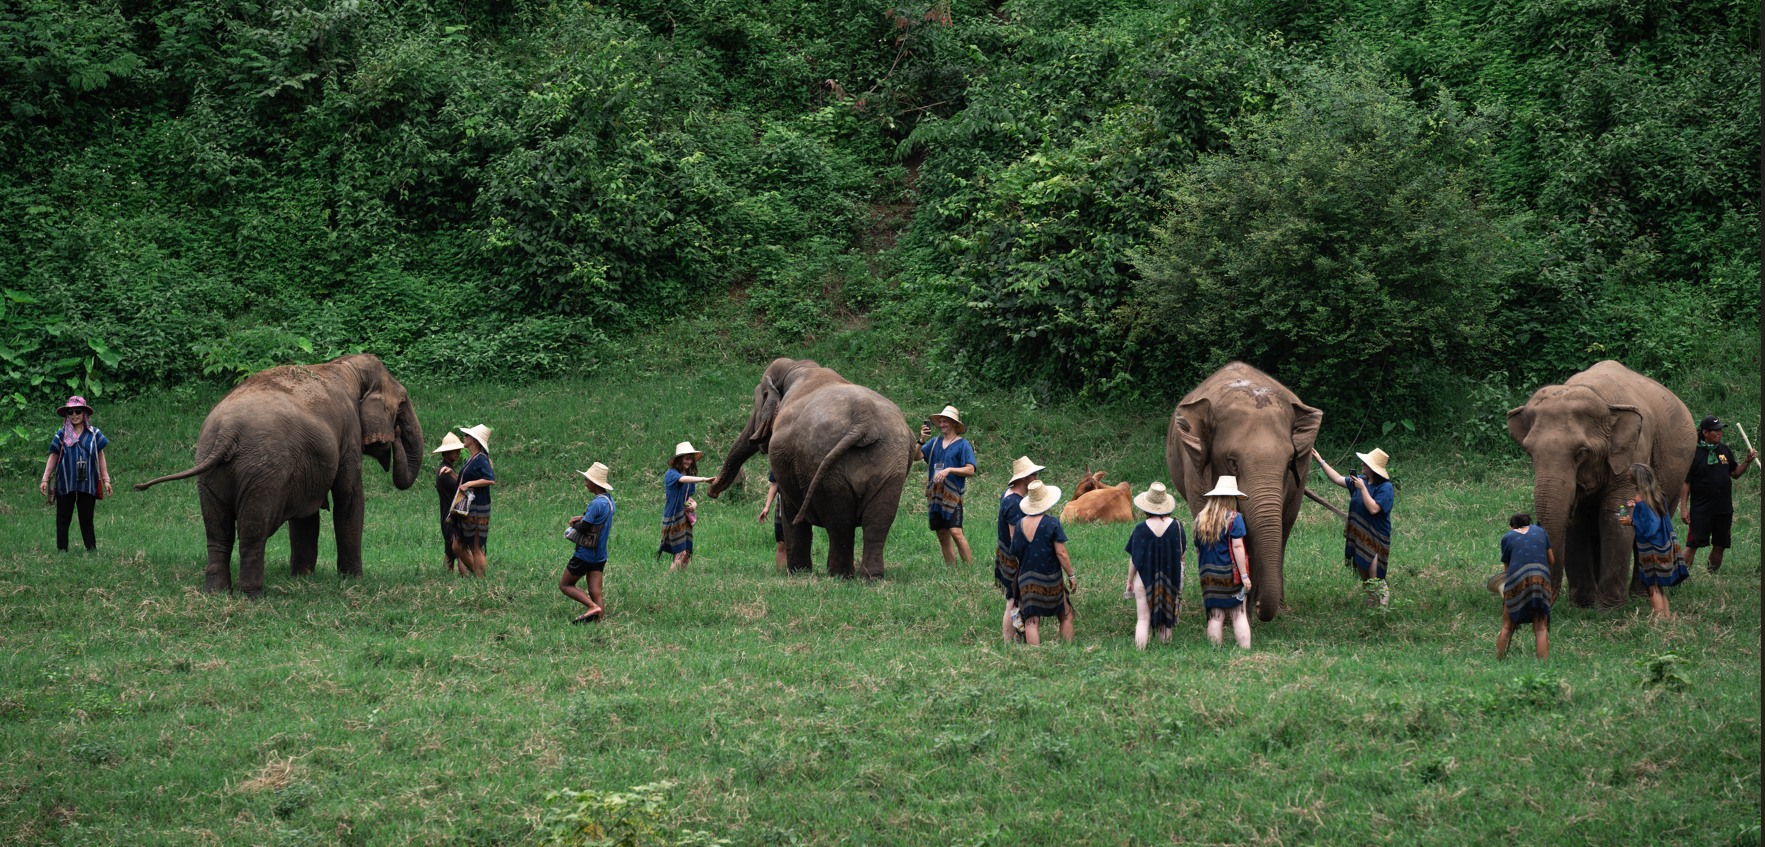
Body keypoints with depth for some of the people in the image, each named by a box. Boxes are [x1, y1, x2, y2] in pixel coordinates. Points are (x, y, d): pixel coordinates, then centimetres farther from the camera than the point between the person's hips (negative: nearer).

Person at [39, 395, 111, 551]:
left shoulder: (94, 434, 6)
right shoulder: (61, 435, 4)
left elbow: (101, 458, 8)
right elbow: (52, 458, 5)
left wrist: (106, 480, 6)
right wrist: (45, 479, -1)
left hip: (87, 484, 0)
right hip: (65, 484, 0)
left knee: (86, 520, 4)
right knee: (63, 520, 2)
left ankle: (92, 551, 5)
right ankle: (62, 551, 6)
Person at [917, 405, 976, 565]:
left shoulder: (962, 444, -3)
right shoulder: (934, 442, 11)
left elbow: (970, 470, -8)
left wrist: (949, 470, -18)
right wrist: (921, 440, -11)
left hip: (952, 495, -6)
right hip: (934, 495, 6)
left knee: (955, 532, -16)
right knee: (942, 534, 7)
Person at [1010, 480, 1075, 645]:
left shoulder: (1021, 524, 1)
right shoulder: (1052, 523, -12)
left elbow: (1015, 554, 6)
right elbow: (1061, 553, -14)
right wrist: (1071, 575, -4)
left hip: (1026, 580, 3)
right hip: (1051, 579, -3)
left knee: (1031, 622, 1)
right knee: (1066, 616, 13)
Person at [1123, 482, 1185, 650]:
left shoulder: (1141, 529, -15)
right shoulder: (1176, 526, -7)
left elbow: (1134, 559, -9)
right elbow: (1182, 554, 3)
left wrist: (1129, 580, 4)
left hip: (1145, 579, -3)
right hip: (1170, 580, 3)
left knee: (1143, 619, 1)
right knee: (1166, 619, 15)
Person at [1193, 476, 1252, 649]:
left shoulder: (1200, 519, 8)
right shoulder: (1233, 518, -8)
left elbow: (1197, 549, 14)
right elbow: (1237, 547, -13)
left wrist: (1201, 572, 23)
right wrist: (1244, 575, -11)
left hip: (1208, 575, 4)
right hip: (1231, 574, -4)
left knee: (1215, 617, 4)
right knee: (1239, 615, -1)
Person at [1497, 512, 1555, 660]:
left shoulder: (1507, 538, 13)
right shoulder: (1540, 531, 18)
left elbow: (1506, 568, 13)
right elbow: (1552, 561, 19)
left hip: (1517, 581, -1)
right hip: (1541, 578, 1)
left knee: (1507, 628, 10)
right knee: (1541, 628, 3)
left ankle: (1498, 663, 10)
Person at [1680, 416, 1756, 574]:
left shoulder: (1724, 450, 9)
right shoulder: (1693, 453, -8)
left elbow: (1735, 473, 18)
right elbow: (1685, 482, -8)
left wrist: (1747, 461, 1)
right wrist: (1683, 508, -12)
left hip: (1724, 509, 5)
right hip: (1701, 509, -5)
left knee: (1719, 546, 10)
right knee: (1692, 545, -9)